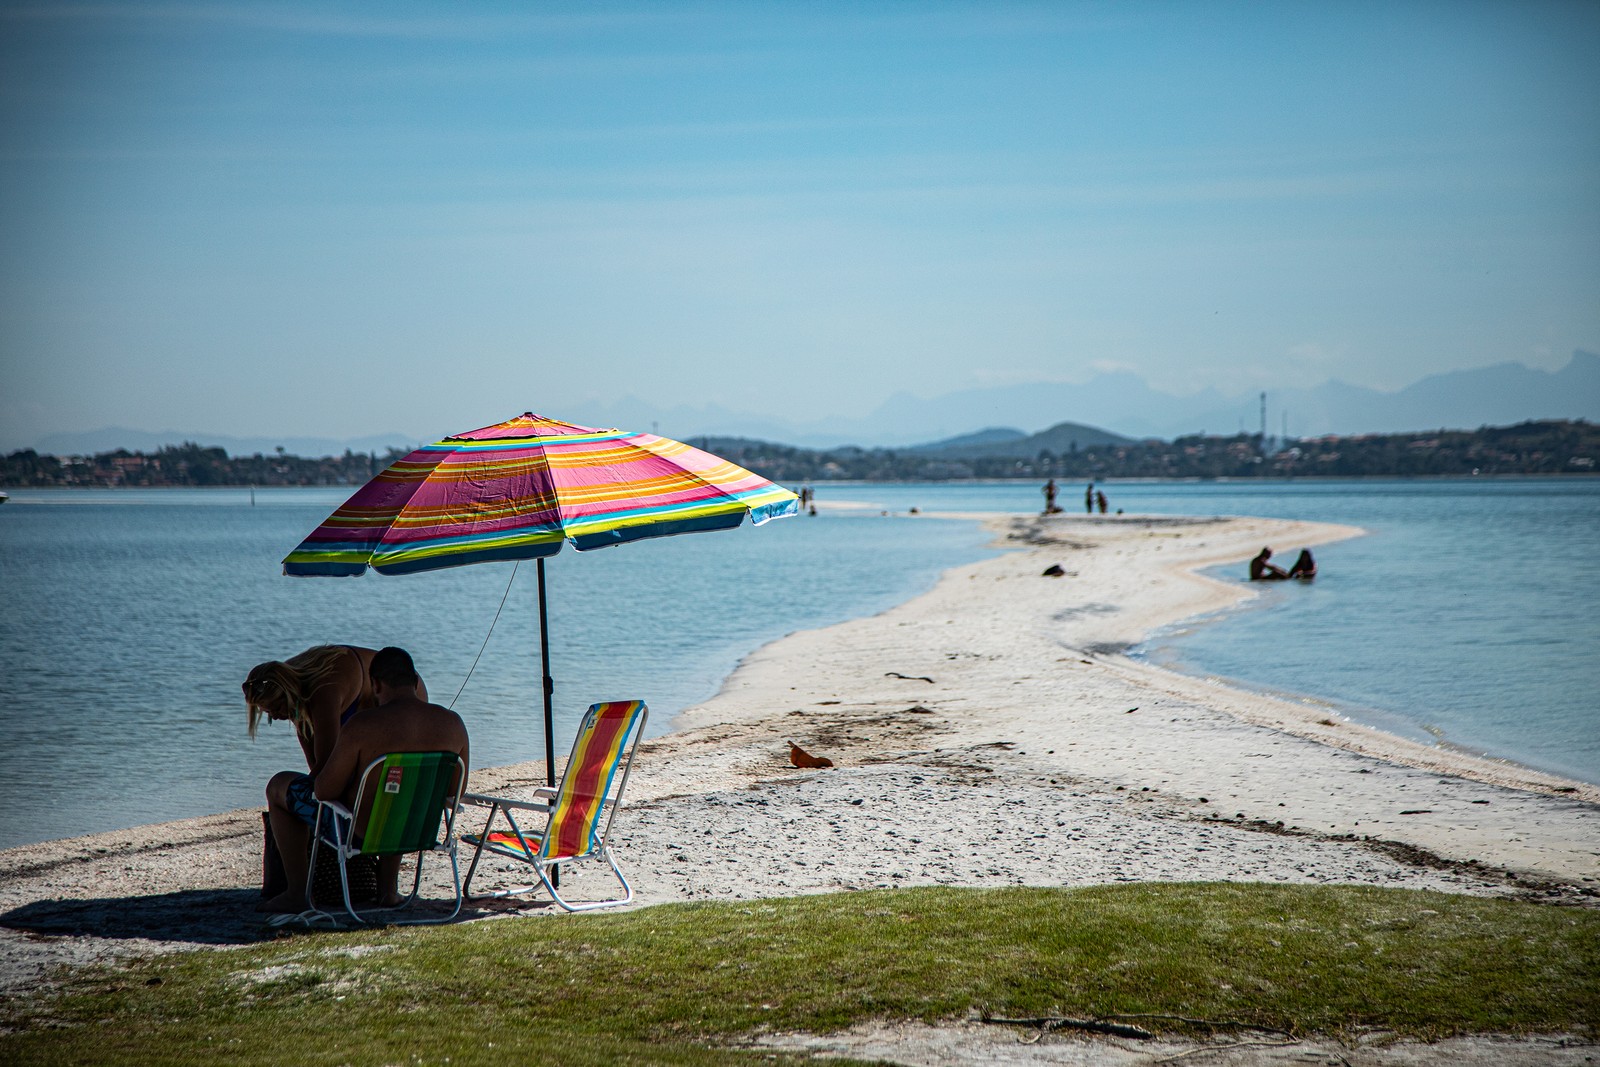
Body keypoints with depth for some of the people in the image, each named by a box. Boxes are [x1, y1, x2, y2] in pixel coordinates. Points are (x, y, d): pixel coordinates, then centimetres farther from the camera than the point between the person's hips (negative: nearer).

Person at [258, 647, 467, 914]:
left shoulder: (363, 724, -24)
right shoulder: (452, 723, -10)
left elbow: (324, 791, -19)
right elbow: (456, 789, 3)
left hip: (362, 829, -5)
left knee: (279, 787, 19)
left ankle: (296, 892, 20)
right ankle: (388, 888, 34)